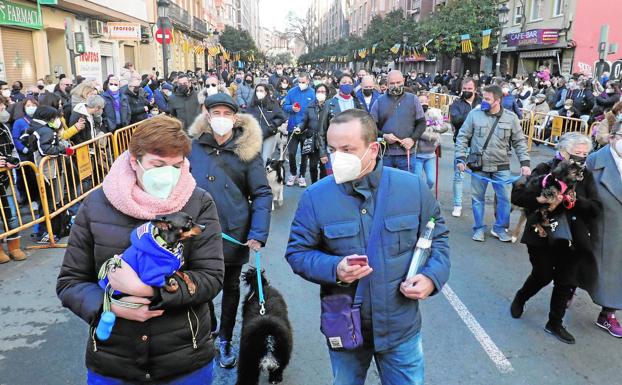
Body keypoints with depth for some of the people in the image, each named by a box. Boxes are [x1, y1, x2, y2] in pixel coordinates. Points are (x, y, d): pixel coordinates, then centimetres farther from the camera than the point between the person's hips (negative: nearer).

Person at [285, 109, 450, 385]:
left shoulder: (412, 187, -8)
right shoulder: (316, 196, -12)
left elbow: (437, 237, 5)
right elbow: (297, 251, -5)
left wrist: (432, 276, -13)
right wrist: (334, 268, -23)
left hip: (401, 326, 1)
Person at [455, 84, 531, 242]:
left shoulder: (510, 118, -3)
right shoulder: (474, 114, -6)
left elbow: (519, 142, 3)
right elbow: (462, 137, -1)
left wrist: (525, 163, -5)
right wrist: (461, 158, -9)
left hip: (501, 167, 1)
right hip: (479, 166, -1)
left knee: (505, 198, 4)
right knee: (478, 198, 8)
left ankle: (500, 228, 23)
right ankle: (479, 228, 23)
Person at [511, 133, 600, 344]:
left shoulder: (586, 176, 2)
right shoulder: (545, 170, -8)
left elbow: (596, 208, -7)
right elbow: (517, 196, -13)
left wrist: (572, 200, -23)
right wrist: (540, 200, -28)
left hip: (571, 238, 4)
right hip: (542, 235, -3)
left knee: (567, 282, 7)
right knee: (543, 276, 5)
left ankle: (555, 323, 25)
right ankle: (520, 298, 37)